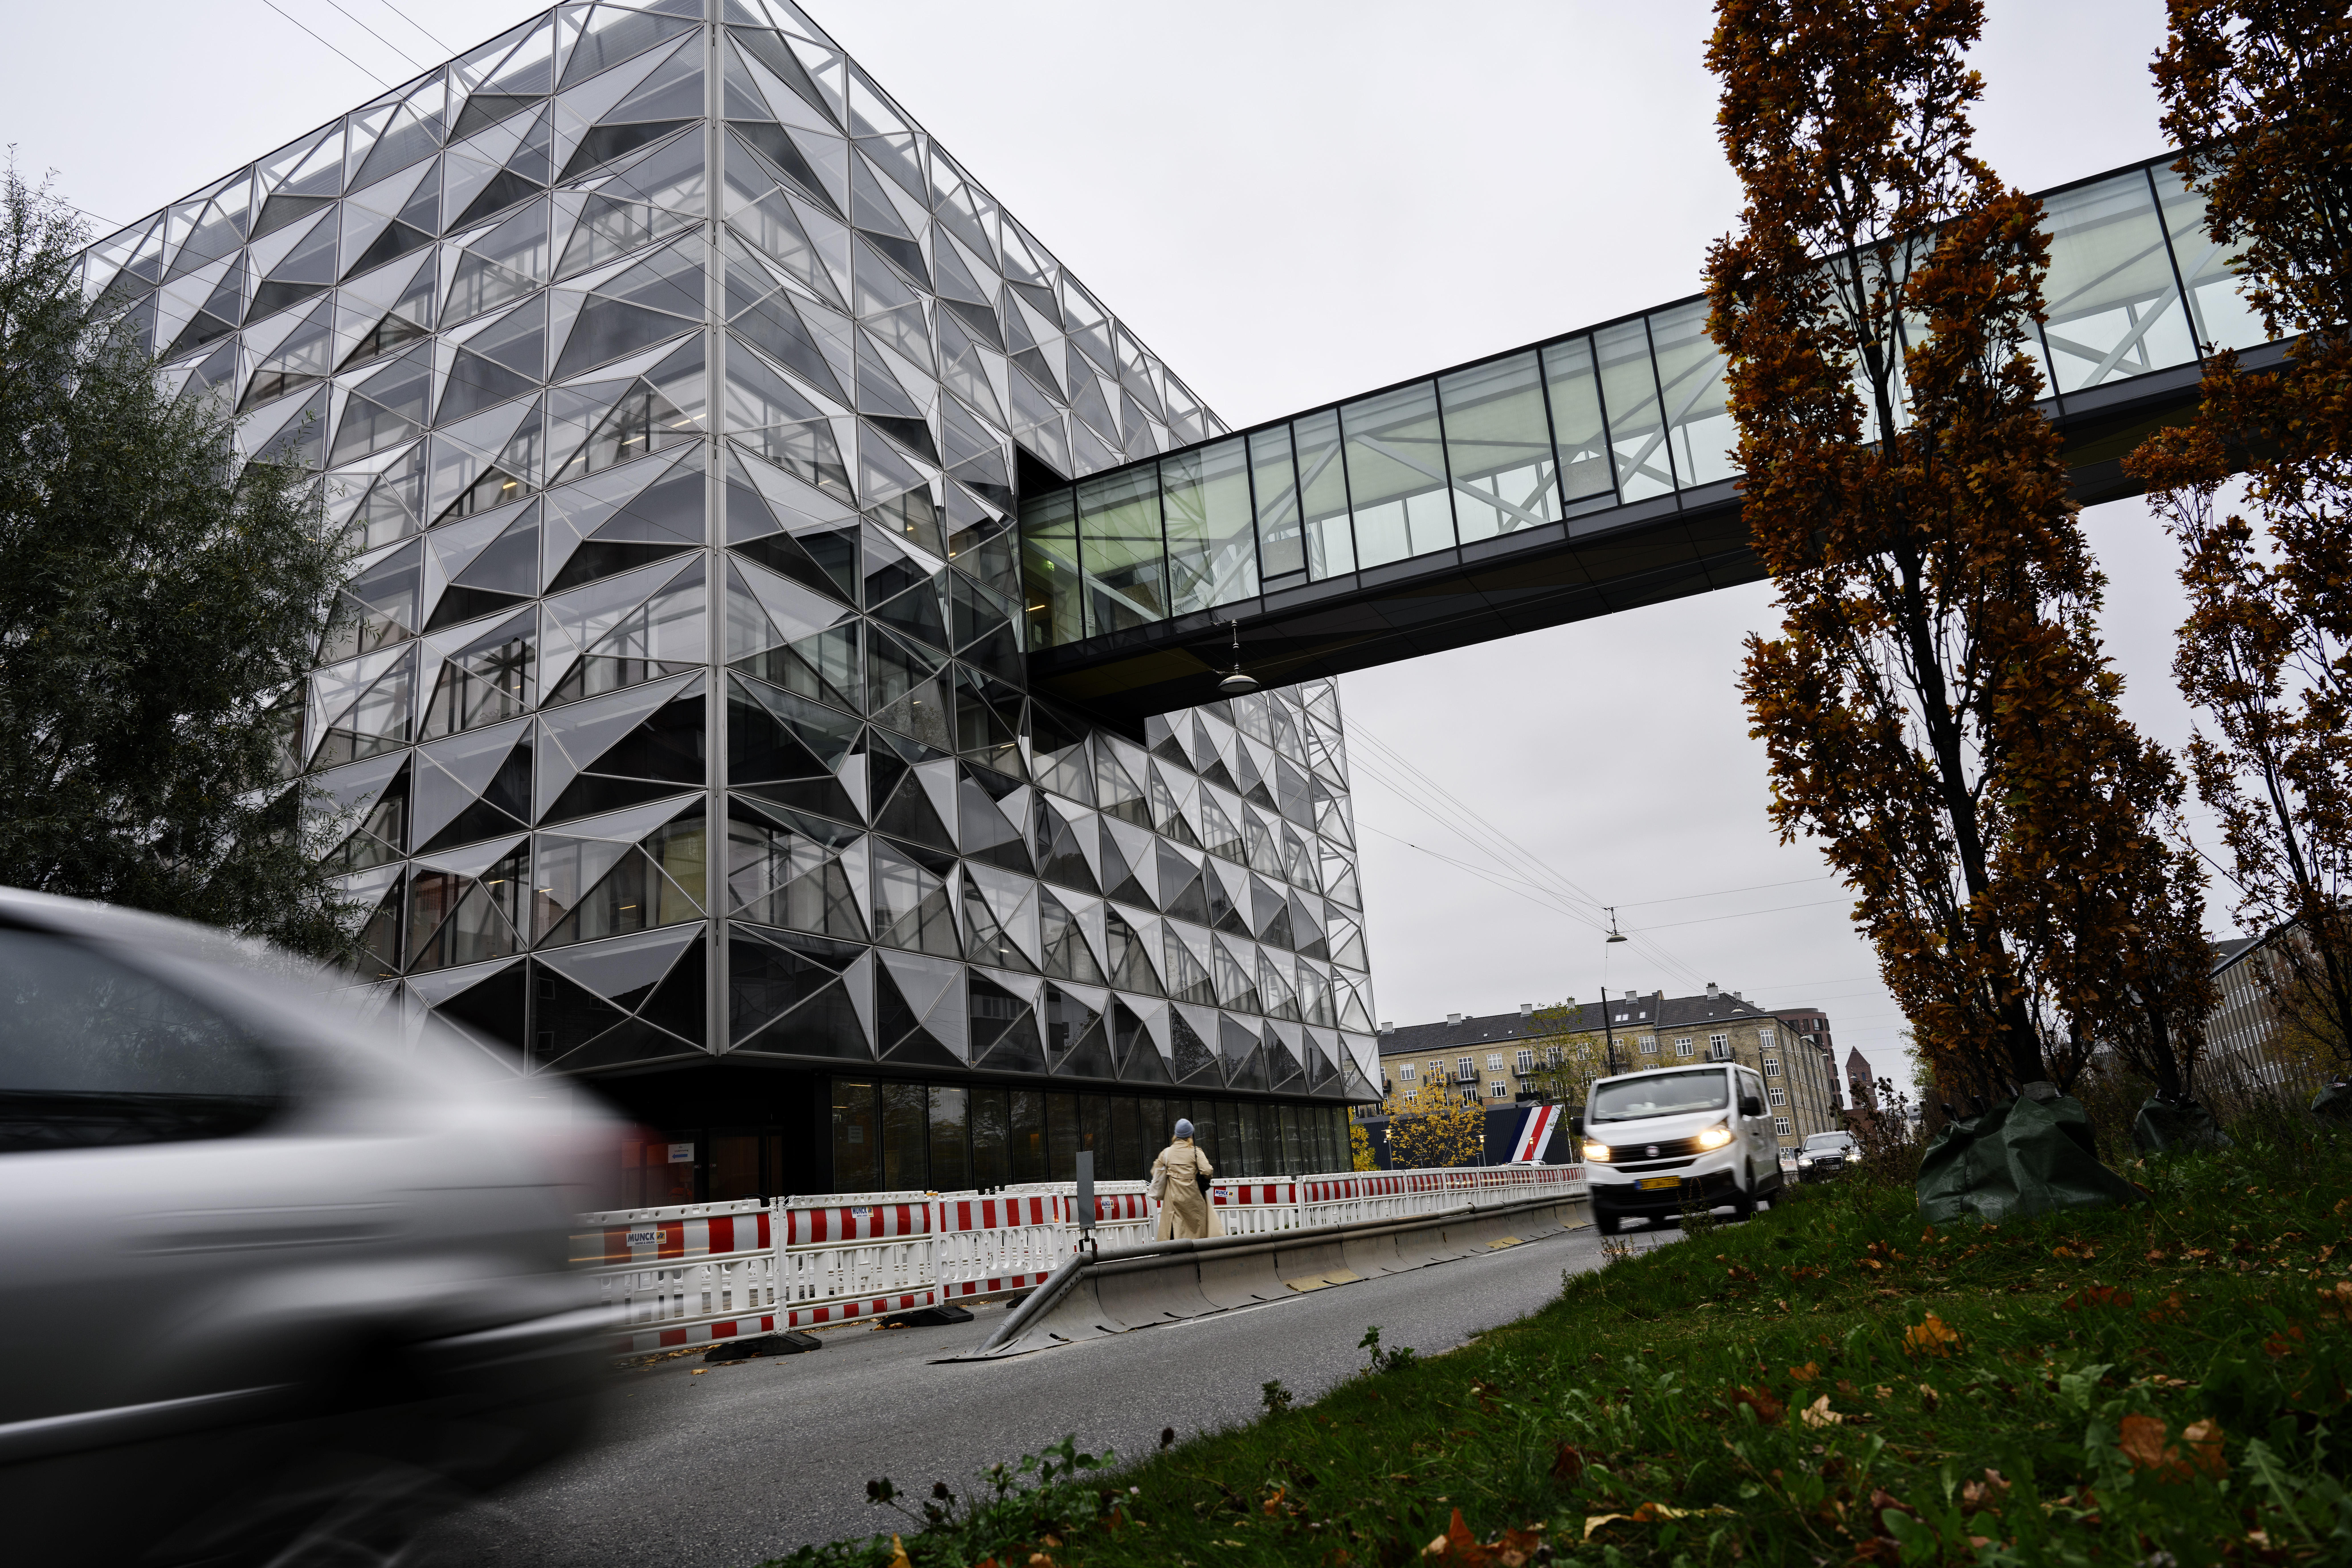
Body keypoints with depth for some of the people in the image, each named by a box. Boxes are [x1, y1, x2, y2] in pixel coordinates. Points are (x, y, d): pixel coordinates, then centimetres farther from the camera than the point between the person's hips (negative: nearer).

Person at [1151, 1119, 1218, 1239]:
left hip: (1173, 1195, 2)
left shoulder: (1167, 1152, 4)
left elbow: (1156, 1172, 7)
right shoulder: (1196, 1152, -5)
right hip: (1192, 1196, -2)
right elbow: (1207, 1171, -15)